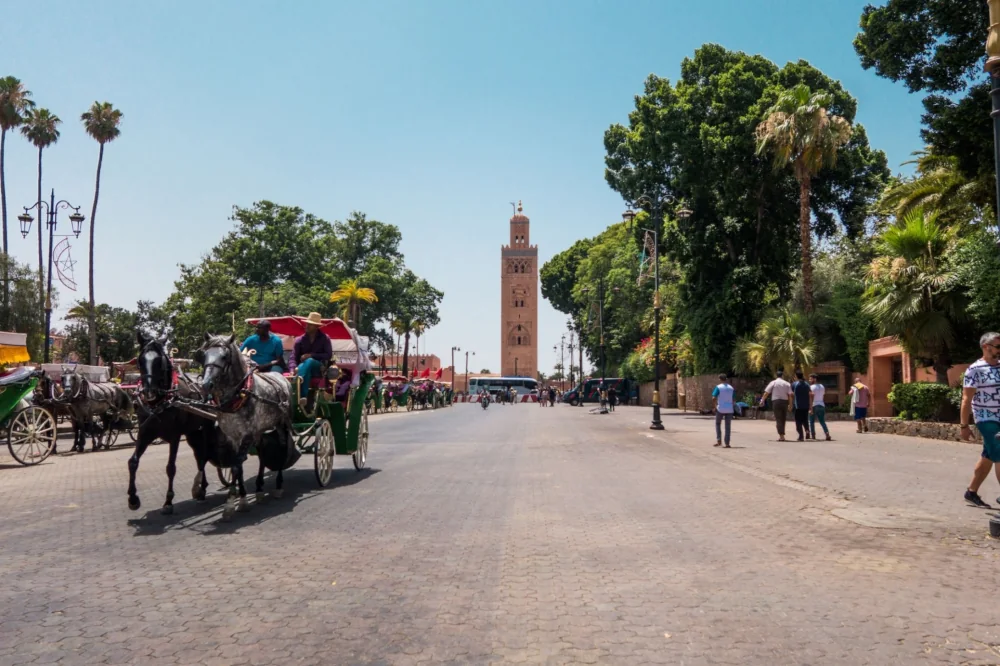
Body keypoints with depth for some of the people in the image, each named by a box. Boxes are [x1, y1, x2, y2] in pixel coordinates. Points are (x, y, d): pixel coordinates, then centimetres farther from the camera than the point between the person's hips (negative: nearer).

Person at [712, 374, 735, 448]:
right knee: (728, 426, 6)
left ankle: (719, 440, 4)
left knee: (718, 424, 14)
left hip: (720, 409, -3)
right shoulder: (731, 388, 7)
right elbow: (733, 399, 6)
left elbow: (713, 398, -13)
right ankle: (727, 443, 3)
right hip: (729, 409, 3)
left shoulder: (718, 387, -6)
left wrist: (715, 406, 1)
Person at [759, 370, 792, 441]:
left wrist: (762, 400, 0)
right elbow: (790, 394, 1)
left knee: (778, 419, -3)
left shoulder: (773, 383, 1)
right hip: (785, 401, 3)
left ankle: (781, 436, -12)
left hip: (776, 401, -3)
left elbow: (766, 392, -5)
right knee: (783, 419, 14)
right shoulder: (787, 384, 8)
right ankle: (782, 435, 20)